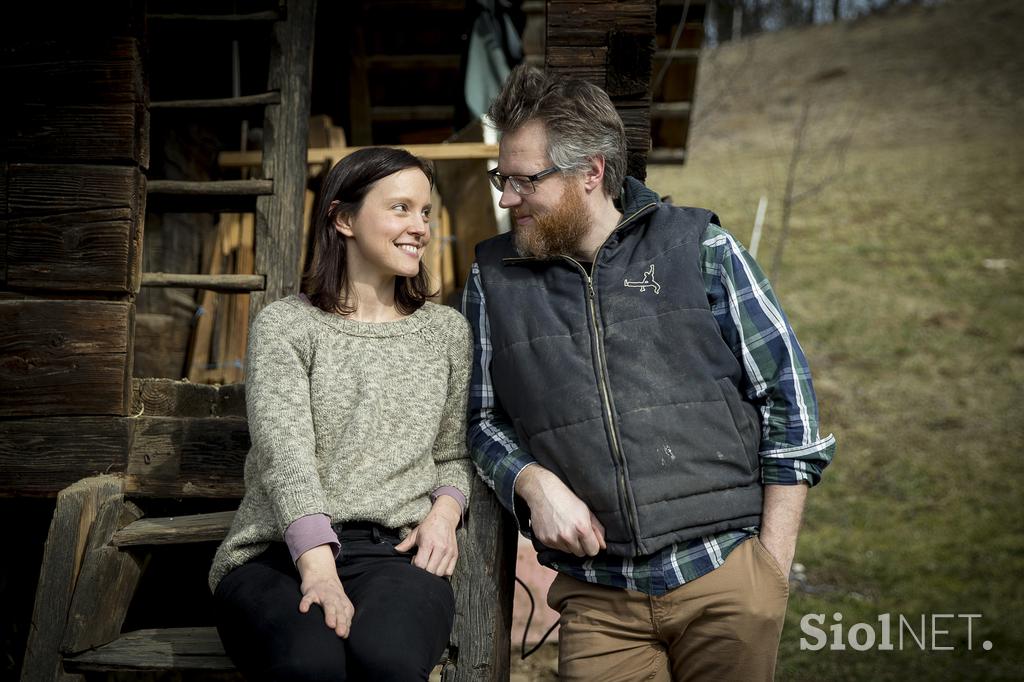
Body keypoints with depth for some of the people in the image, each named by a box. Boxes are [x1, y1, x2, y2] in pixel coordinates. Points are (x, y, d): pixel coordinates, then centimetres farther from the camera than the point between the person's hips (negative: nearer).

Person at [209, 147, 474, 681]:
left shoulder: (446, 331, 17)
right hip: (279, 555, -2)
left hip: (396, 554, 2)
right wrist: (318, 566, -24)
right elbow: (285, 452, -9)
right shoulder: (284, 325, 5)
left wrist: (445, 510, -2)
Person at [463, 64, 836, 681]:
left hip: (726, 578, -1)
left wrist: (774, 562, -1)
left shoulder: (699, 246, 0)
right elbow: (483, 418, 13)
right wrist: (533, 482, -8)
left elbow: (786, 389, 2)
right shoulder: (495, 281, 6)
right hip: (598, 601, 1)